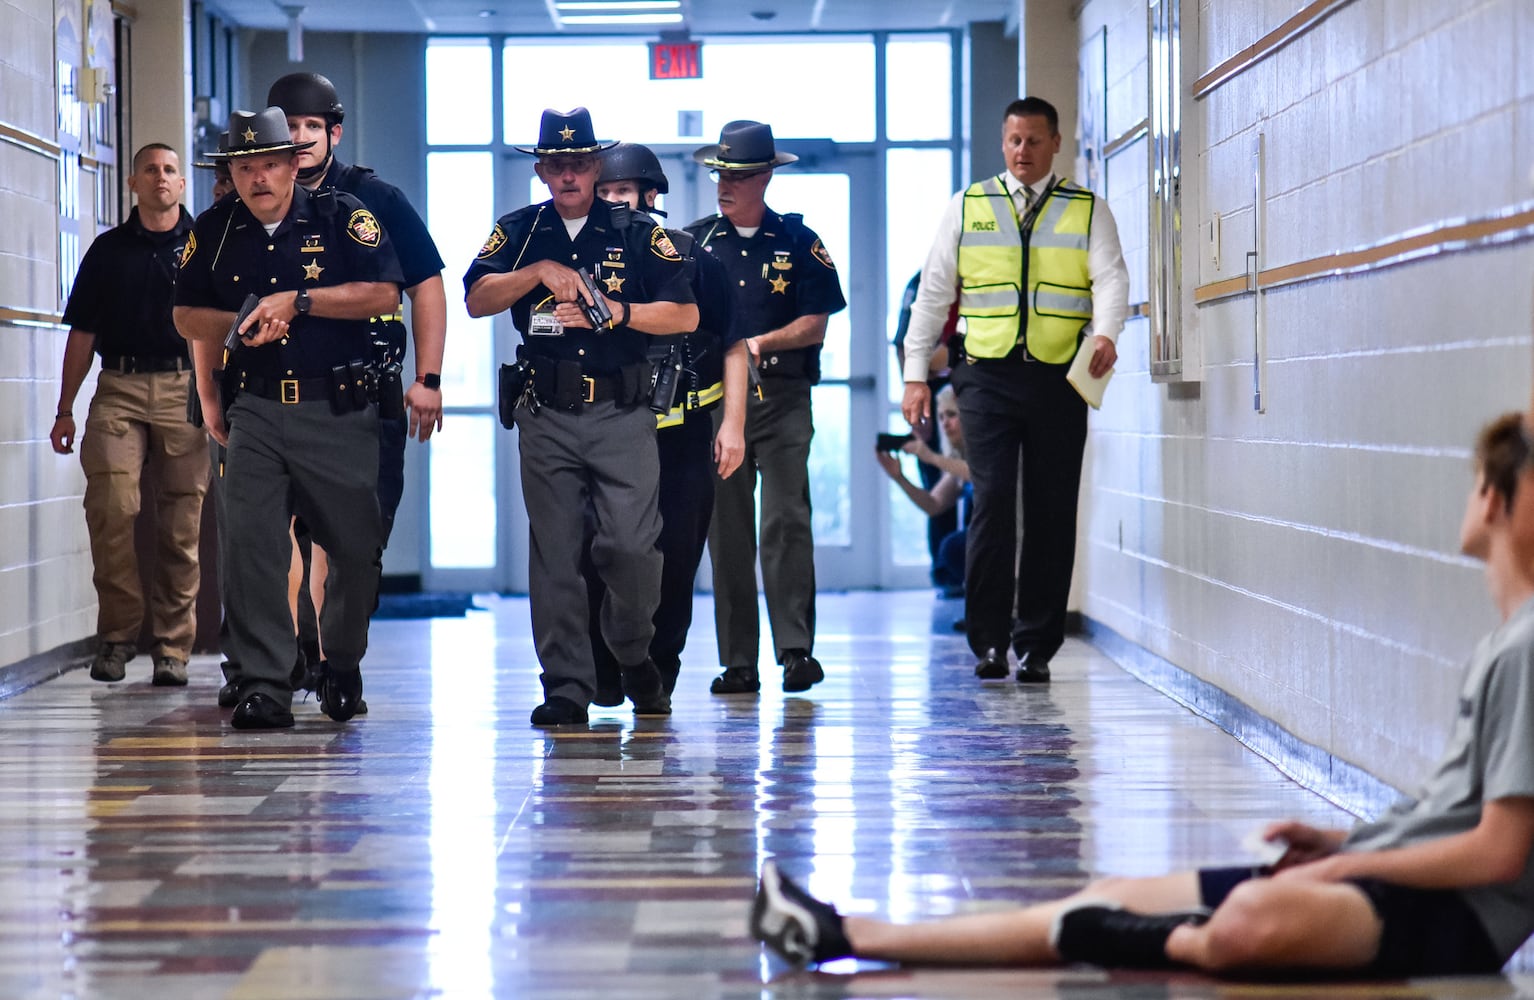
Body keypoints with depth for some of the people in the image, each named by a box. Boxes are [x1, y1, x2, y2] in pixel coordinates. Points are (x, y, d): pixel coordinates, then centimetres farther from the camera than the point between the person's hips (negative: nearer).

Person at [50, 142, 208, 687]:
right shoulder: (108, 249, 14)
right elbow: (83, 334, 15)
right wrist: (65, 410, 10)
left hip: (186, 391, -1)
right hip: (118, 391, 1)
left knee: (182, 524, -1)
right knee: (111, 504, -17)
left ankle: (173, 647, 6)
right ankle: (118, 632, -6)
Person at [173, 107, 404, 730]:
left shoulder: (342, 217, -3)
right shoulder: (215, 230, 8)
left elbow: (384, 293, -12)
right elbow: (187, 315, 15)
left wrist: (297, 301, -17)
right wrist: (241, 324, -5)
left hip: (339, 413, -2)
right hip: (256, 410, 2)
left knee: (356, 546, 3)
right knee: (249, 543, -11)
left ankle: (342, 667, 27)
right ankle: (263, 685, -8)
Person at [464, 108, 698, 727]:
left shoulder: (637, 234, 7)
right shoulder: (519, 233, 11)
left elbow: (685, 314, 3)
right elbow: (477, 300, -1)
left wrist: (617, 312, -9)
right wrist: (540, 271, -12)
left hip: (623, 417, -1)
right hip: (546, 419, 1)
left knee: (632, 545, -9)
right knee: (554, 554, 1)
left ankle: (634, 654, 17)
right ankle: (566, 687, 6)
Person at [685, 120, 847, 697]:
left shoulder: (798, 242, 6)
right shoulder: (694, 243, 11)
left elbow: (815, 324, 2)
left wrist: (761, 344, -13)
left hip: (781, 399, -2)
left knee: (786, 520, -11)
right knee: (726, 530, 2)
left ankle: (796, 650, -9)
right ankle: (737, 662, 5)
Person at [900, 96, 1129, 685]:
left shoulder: (1088, 211, 10)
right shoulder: (967, 208, 11)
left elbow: (1111, 277, -3)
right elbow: (933, 293, 11)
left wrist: (1105, 332, -24)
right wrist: (916, 373, 5)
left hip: (1059, 378, 0)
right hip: (987, 376, 0)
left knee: (1052, 513, 2)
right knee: (993, 502, -9)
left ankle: (1036, 646, 9)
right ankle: (989, 641, -5)